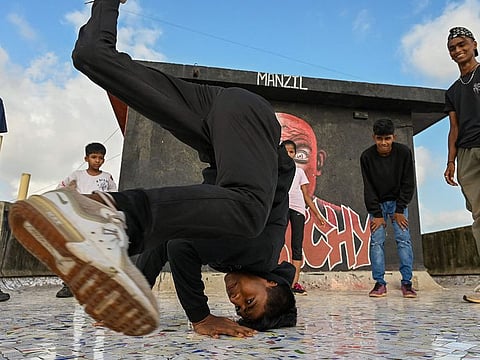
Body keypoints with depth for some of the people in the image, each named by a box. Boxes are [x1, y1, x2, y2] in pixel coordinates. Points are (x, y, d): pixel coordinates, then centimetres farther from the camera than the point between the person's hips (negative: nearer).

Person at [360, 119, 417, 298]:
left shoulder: (404, 152, -11)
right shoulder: (367, 156, -13)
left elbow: (408, 183, -8)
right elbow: (368, 188, -11)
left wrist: (400, 210, -12)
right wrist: (377, 214, -14)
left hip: (398, 202, 0)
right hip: (377, 204, 0)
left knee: (404, 239, -8)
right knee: (376, 241, -7)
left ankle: (406, 283, -2)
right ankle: (379, 283, -3)